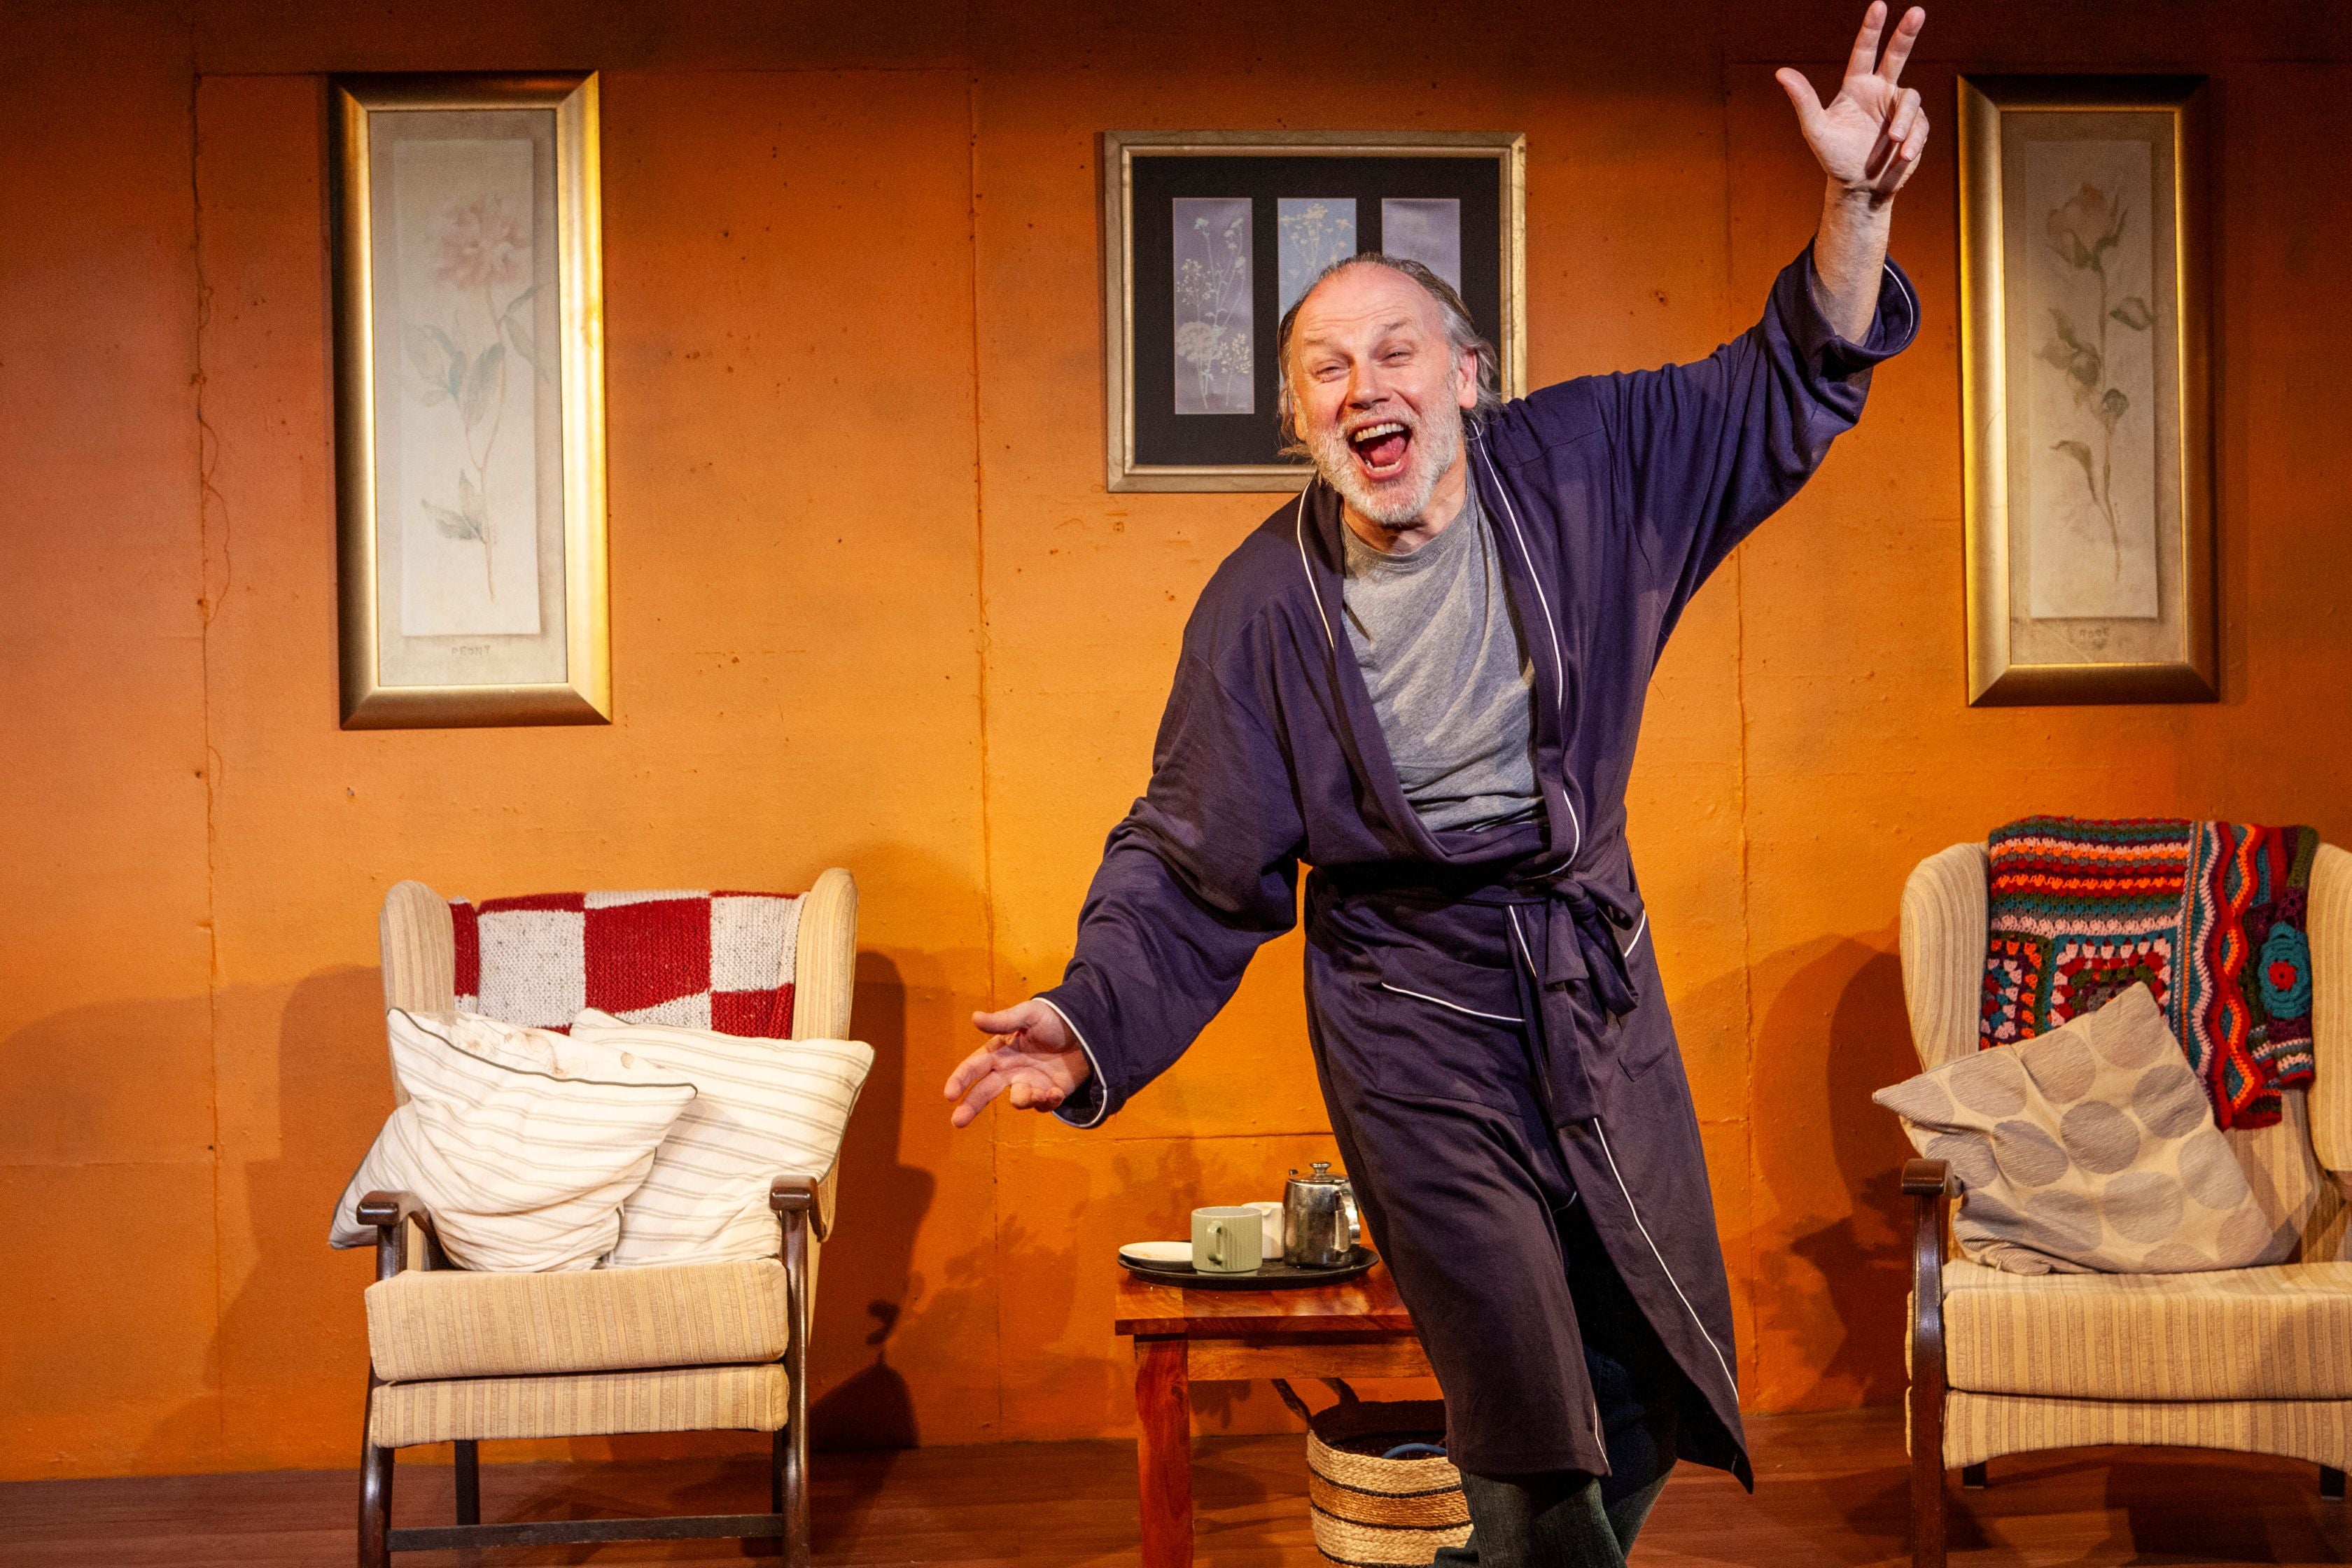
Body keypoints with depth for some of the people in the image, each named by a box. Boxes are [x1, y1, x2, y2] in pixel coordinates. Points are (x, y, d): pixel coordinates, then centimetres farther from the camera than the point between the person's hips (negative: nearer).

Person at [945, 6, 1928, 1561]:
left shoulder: (1582, 464, -8)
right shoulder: (1260, 610, -14)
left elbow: (1786, 398, 2)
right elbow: (1193, 865, -8)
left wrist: (1855, 206, -14)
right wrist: (1091, 1021, -24)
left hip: (1601, 986, 4)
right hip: (1415, 1031, -4)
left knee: (1661, 1381, 17)